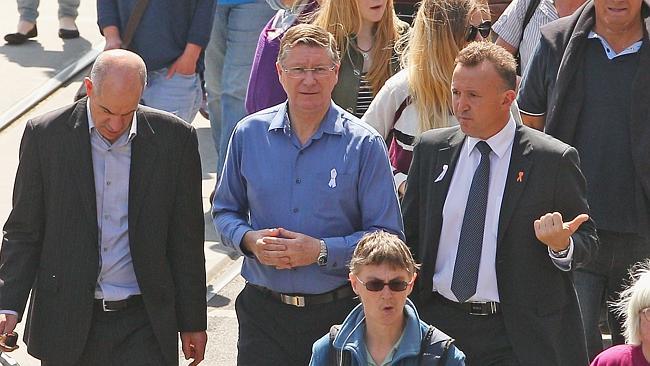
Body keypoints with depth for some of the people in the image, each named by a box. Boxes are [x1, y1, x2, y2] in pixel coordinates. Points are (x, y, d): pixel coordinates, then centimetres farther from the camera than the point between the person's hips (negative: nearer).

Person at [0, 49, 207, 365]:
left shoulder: (175, 139, -2)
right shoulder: (45, 135, -3)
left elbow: (186, 241, 4)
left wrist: (192, 323, 7)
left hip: (144, 326, 0)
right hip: (68, 324, 0)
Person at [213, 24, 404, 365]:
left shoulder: (364, 145, -5)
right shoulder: (249, 134, 4)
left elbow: (387, 236, -7)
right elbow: (225, 211, 13)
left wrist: (322, 251, -19)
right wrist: (249, 240, -8)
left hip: (338, 312, -2)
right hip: (262, 313, 2)